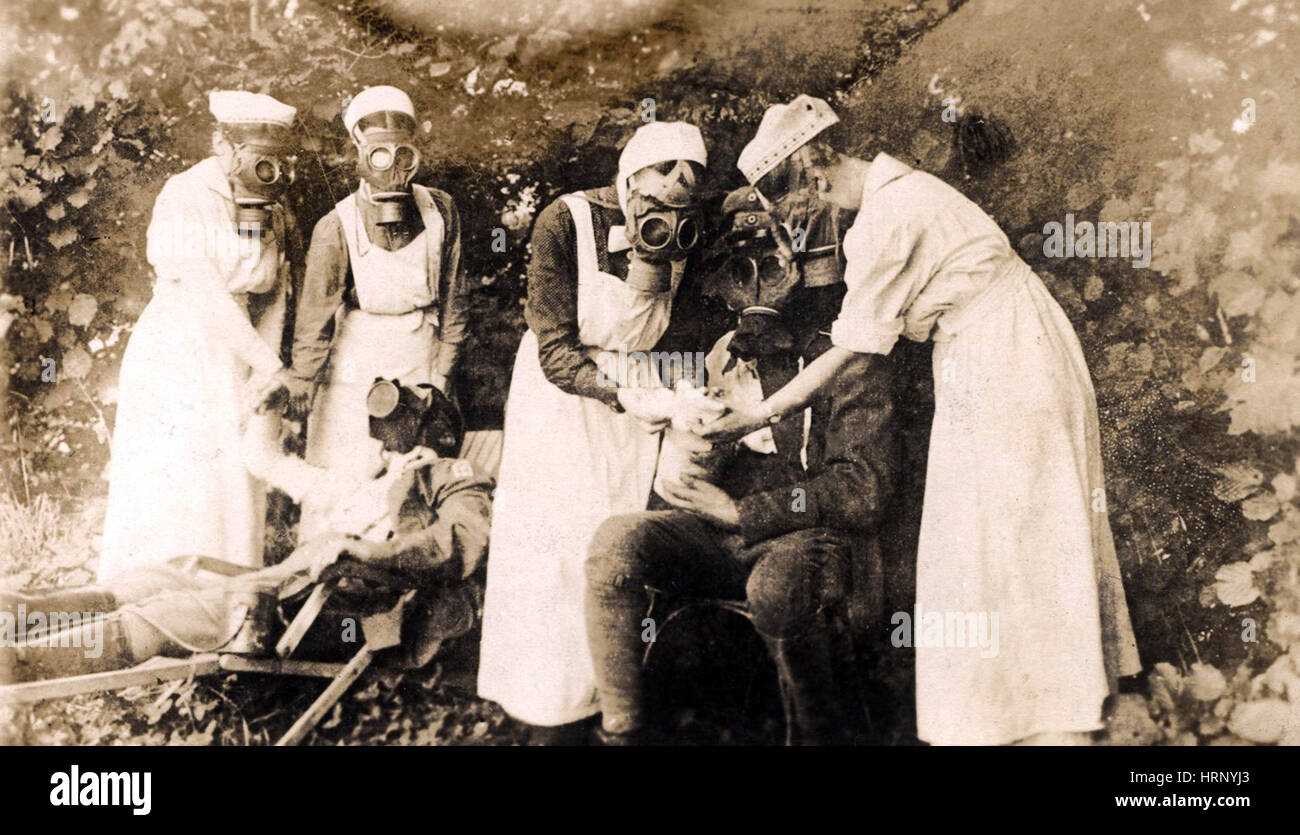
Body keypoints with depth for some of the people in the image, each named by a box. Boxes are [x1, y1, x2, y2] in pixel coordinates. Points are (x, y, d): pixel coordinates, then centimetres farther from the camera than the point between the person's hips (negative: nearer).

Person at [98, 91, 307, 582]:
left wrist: (266, 374, -7)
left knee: (237, 494, 6)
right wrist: (269, 365, -25)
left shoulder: (272, 212, 7)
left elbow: (274, 296, 6)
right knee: (168, 497, -4)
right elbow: (204, 295, -20)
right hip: (175, 359, -6)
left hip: (235, 366, 6)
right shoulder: (184, 198, -12)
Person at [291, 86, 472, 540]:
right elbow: (314, 319, -10)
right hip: (353, 373, -2)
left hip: (418, 371, 2)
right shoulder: (337, 227, -16)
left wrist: (442, 373, 2)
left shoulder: (439, 211, -8)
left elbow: (453, 298, 2)